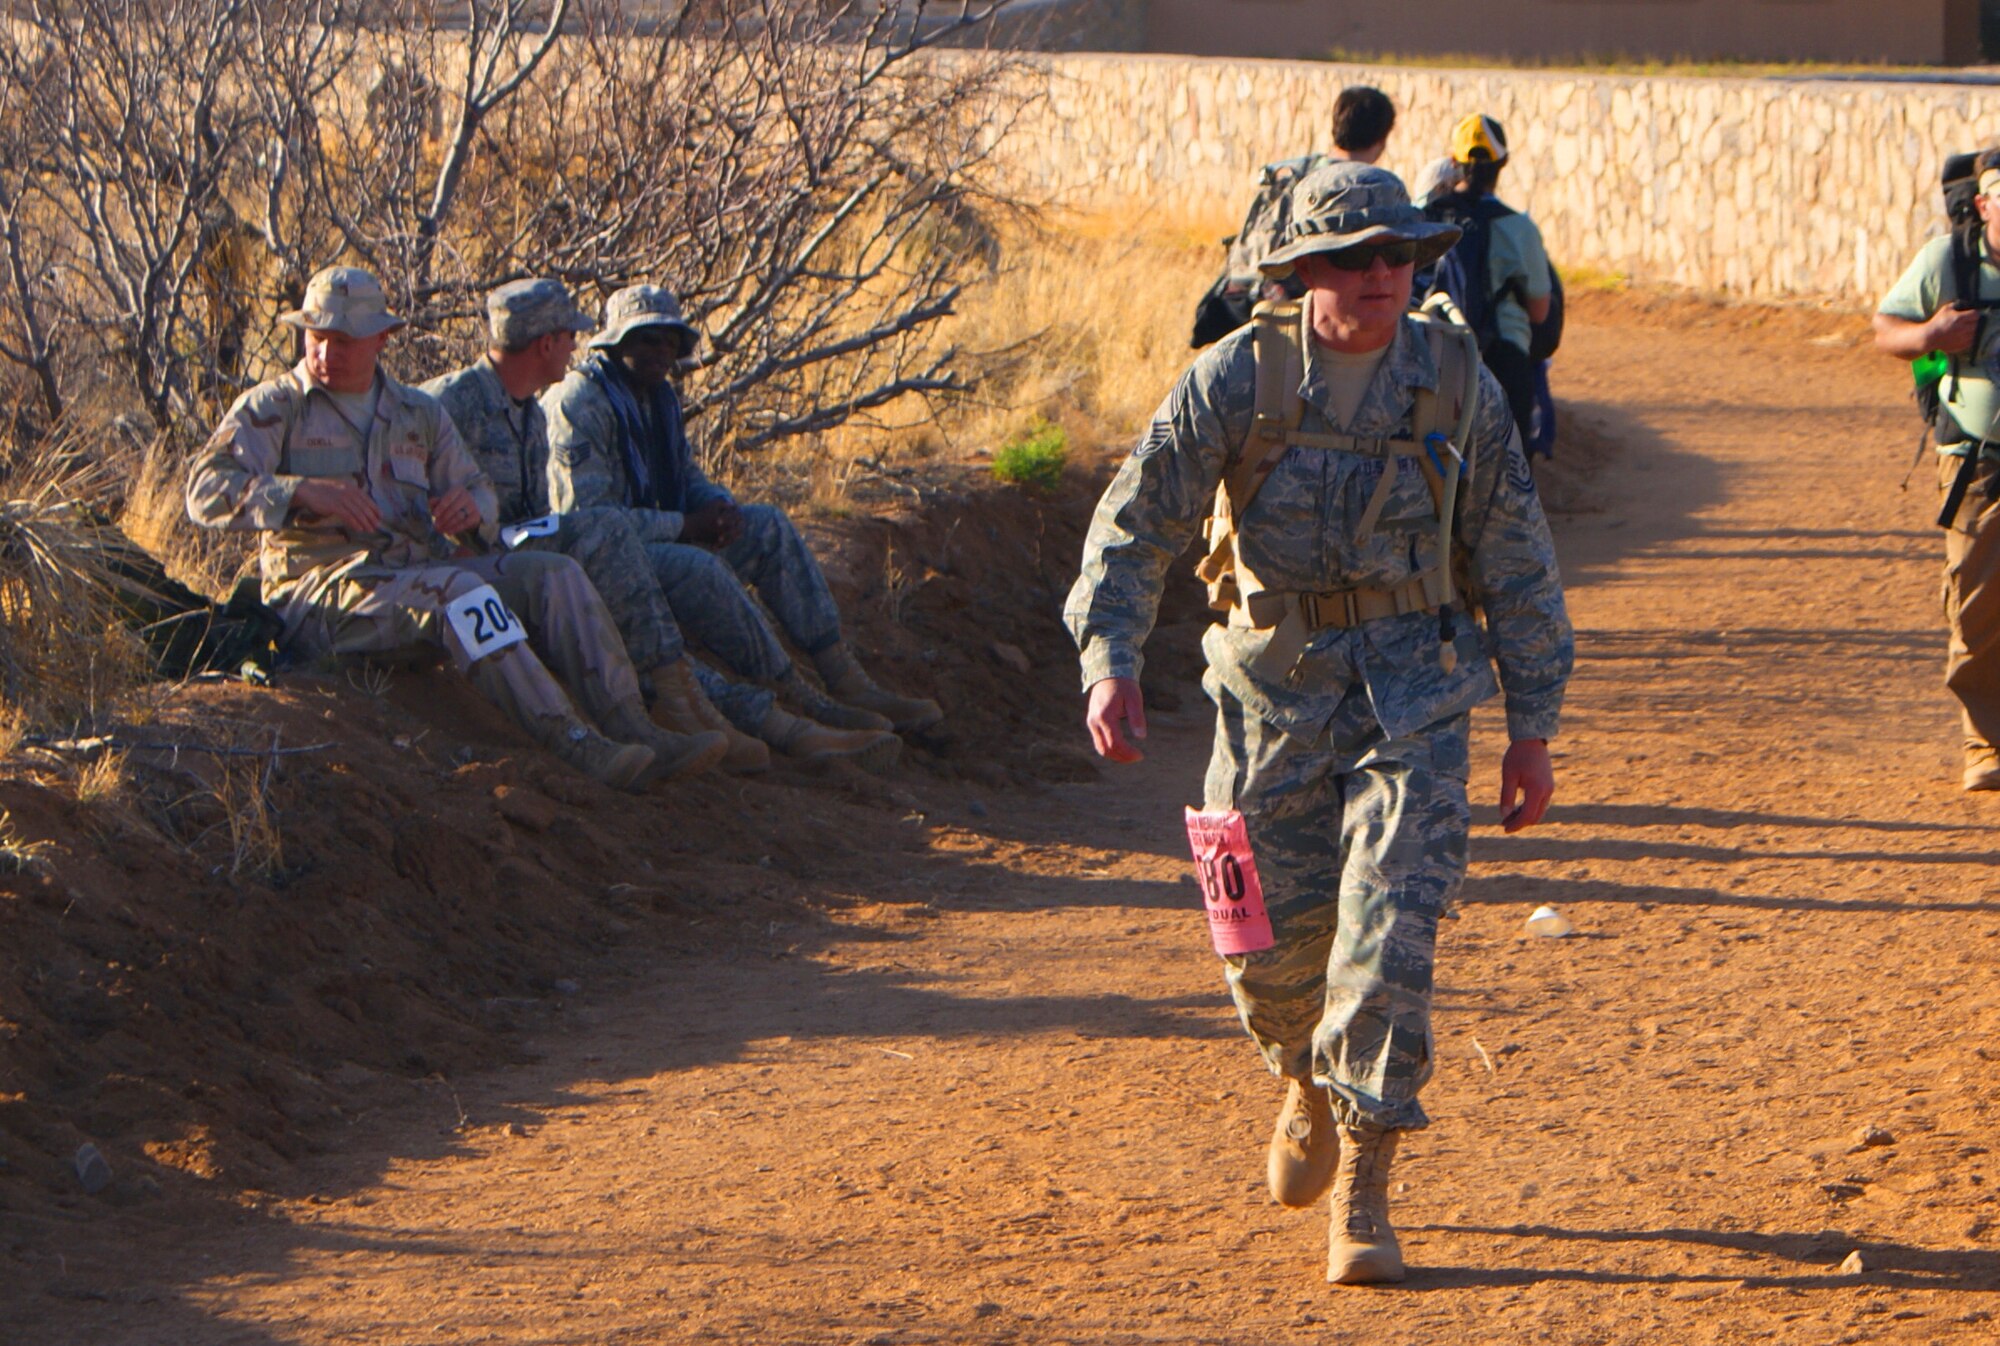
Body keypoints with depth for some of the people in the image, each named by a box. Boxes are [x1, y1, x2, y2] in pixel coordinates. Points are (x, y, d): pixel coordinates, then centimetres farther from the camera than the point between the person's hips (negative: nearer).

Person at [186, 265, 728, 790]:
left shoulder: (419, 414, 21)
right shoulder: (272, 408, 5)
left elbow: (478, 489, 22)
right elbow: (206, 490, -8)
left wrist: (470, 506, -5)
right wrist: (306, 492, -25)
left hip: (421, 570, 6)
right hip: (322, 592, -6)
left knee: (554, 574, -15)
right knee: (457, 590, -34)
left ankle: (636, 731, -29)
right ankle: (575, 748, -43)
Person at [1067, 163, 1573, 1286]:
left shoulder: (1455, 380, 0)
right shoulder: (1240, 376, -5)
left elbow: (1515, 556, 6)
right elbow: (1138, 521, -5)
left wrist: (1534, 725, 5)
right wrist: (1111, 658, -20)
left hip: (1411, 693, -1)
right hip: (1273, 686, 1)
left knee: (1391, 926, -14)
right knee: (1271, 940, 7)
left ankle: (1363, 1196, -8)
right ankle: (1310, 1083, 41)